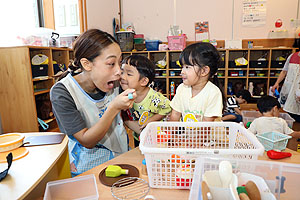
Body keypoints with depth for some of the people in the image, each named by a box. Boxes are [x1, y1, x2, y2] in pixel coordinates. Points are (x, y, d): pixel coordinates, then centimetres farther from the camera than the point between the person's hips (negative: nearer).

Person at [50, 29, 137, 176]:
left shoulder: (112, 82, -5)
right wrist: (114, 107, -28)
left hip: (121, 157, 4)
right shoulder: (61, 92, -18)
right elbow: (86, 141, -19)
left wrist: (125, 105, -6)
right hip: (89, 168, -3)